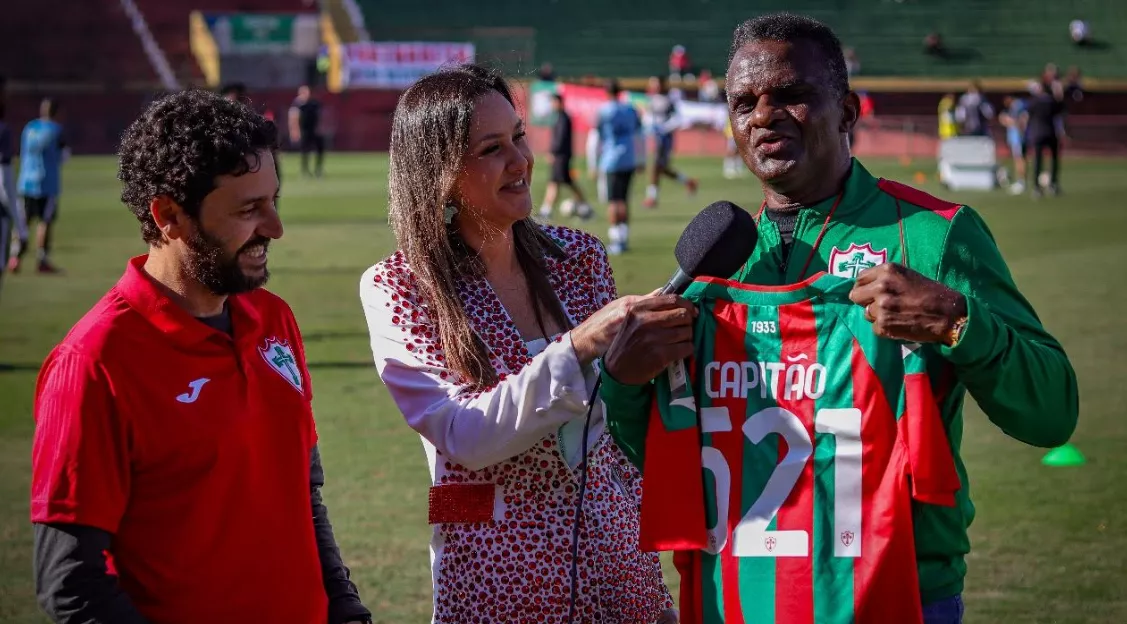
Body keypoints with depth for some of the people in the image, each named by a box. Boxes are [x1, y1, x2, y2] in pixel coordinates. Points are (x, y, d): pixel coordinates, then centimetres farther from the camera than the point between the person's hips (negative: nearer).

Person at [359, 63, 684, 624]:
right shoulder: (396, 290, -9)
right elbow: (465, 437, -21)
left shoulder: (580, 257, 2)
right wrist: (576, 350, -28)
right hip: (497, 569, -3)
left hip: (614, 548, 4)